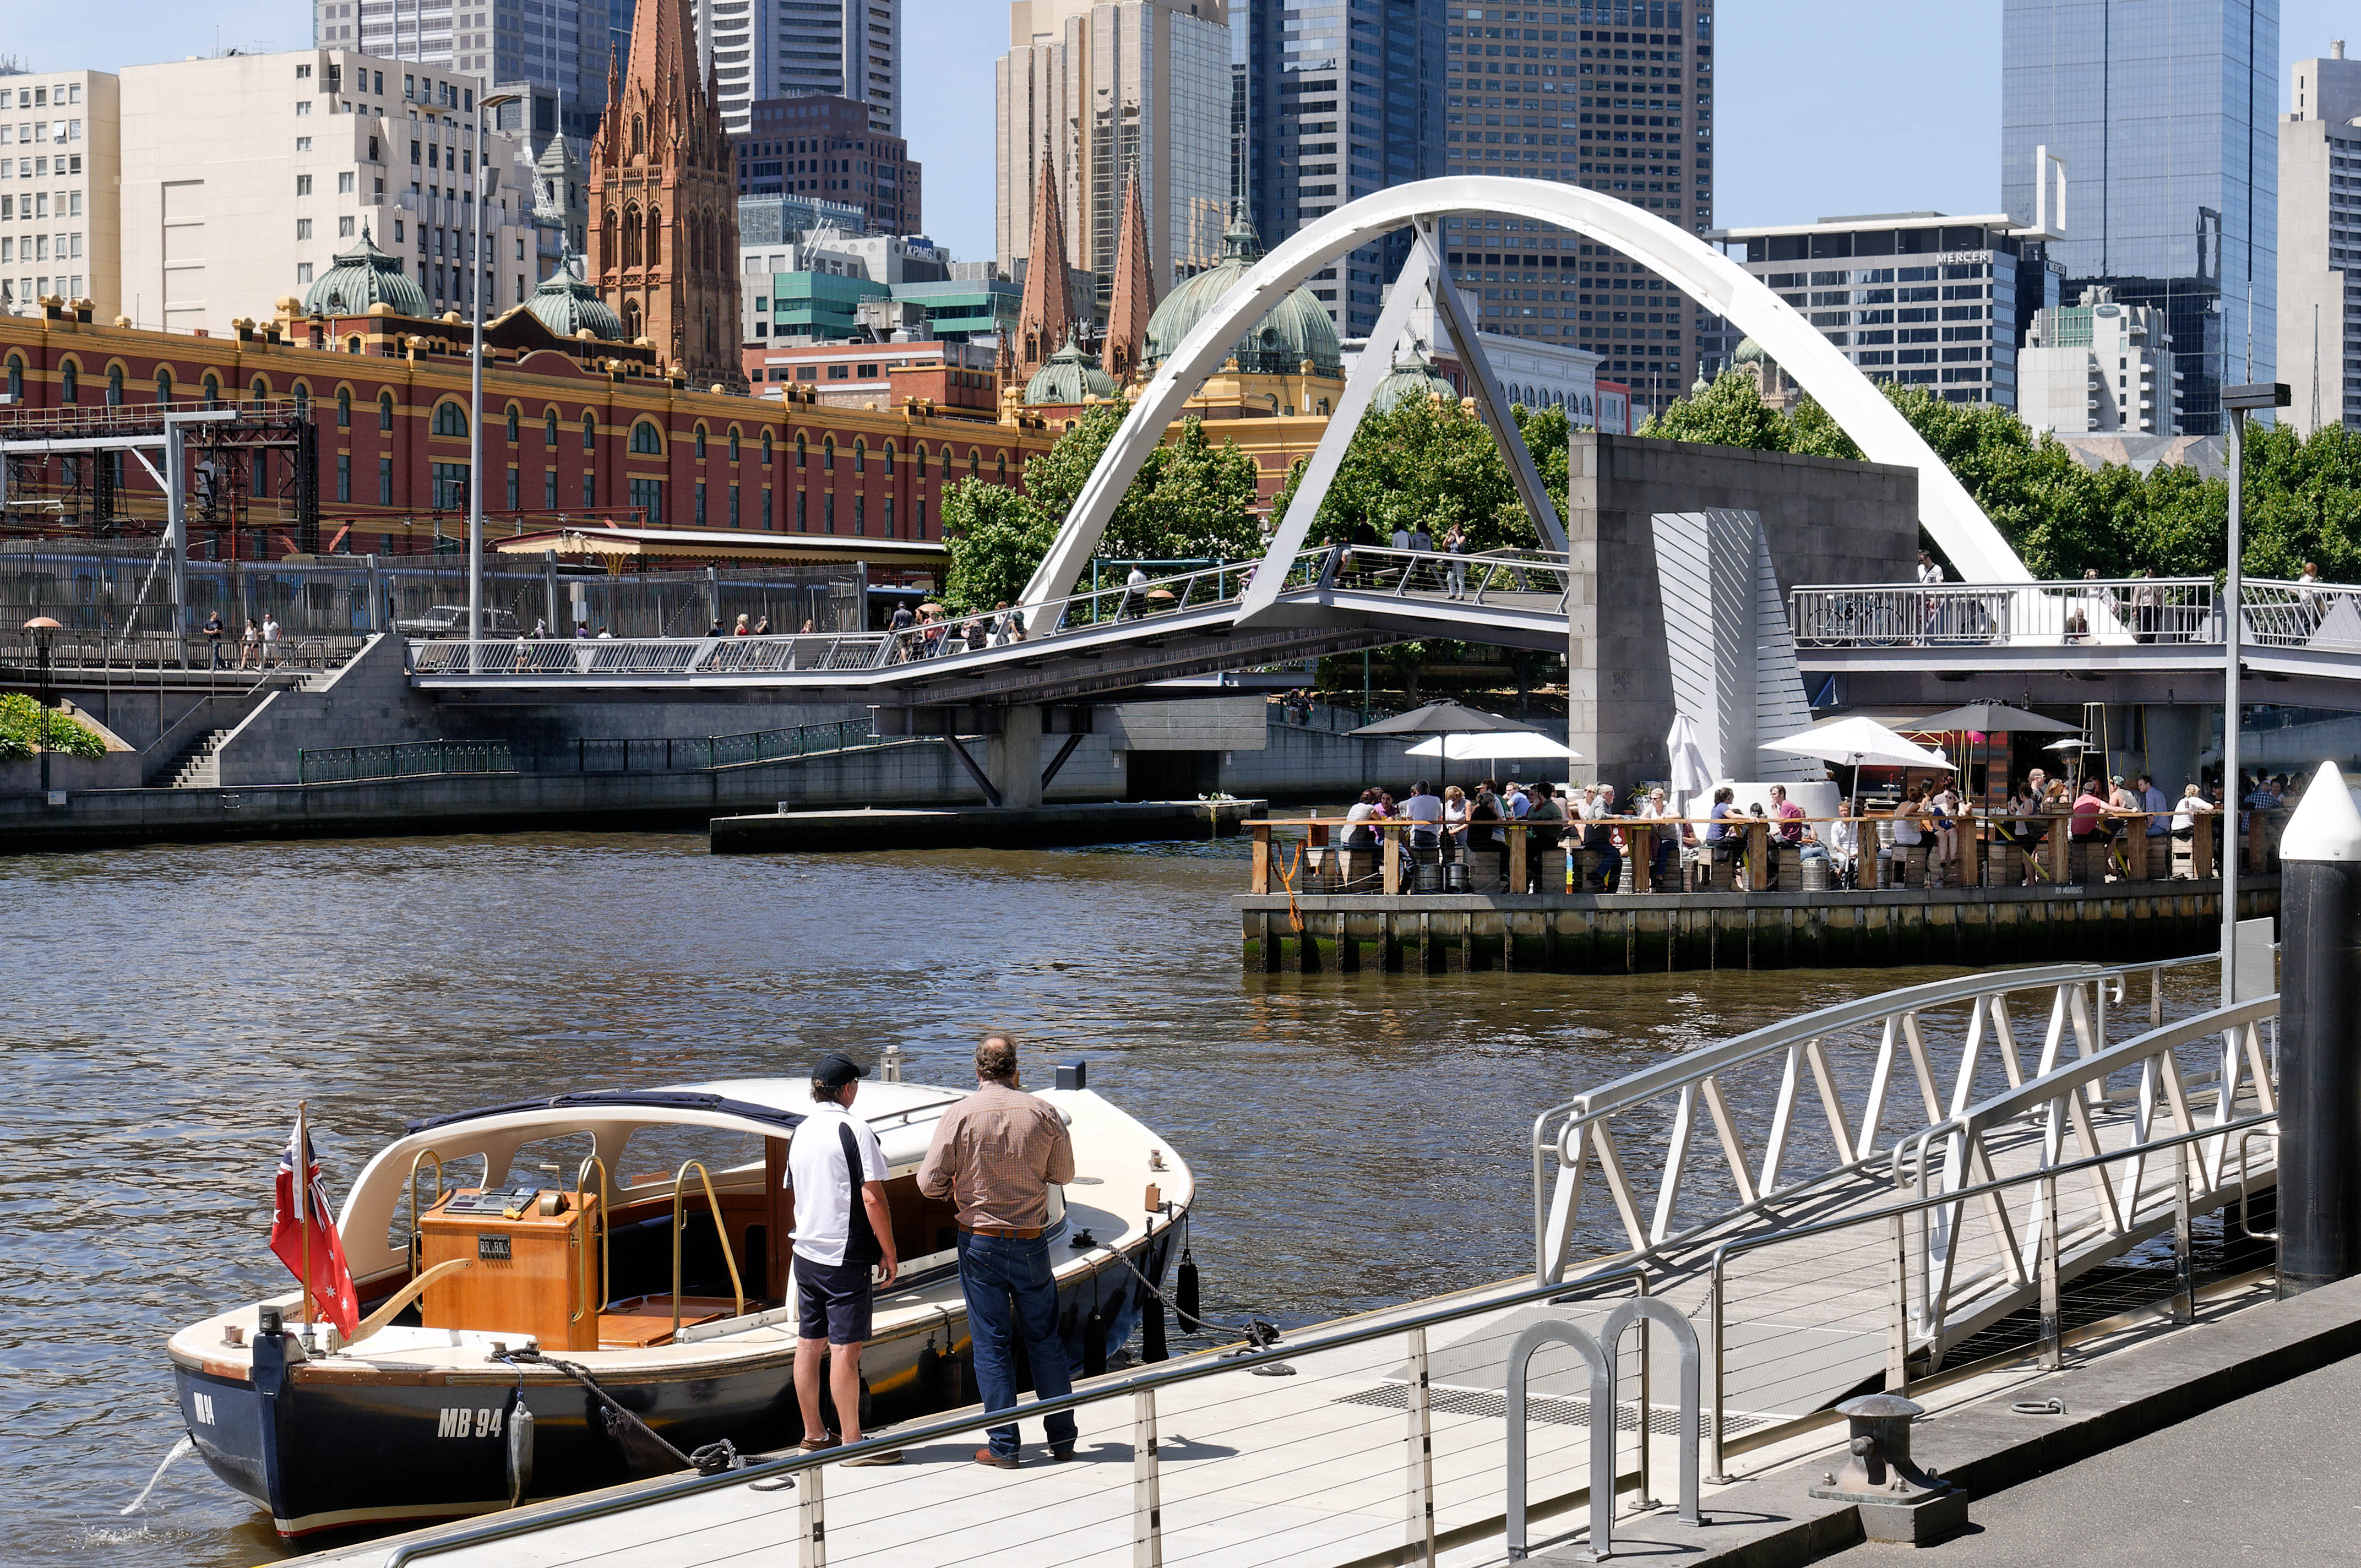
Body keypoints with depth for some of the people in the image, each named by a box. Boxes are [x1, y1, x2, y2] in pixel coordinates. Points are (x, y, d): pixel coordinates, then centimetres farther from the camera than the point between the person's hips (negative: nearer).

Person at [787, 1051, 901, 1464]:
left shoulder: (801, 1133, 9)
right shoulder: (854, 1131, -14)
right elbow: (872, 1199, -17)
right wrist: (889, 1253, -9)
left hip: (806, 1254, 8)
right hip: (846, 1257, -8)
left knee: (809, 1343, 12)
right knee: (845, 1348, -6)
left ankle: (814, 1433, 22)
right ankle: (853, 1444, -3)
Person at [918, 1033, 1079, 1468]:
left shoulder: (960, 1115, -11)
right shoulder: (1044, 1114, -6)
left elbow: (929, 1183, -11)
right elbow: (1063, 1175, 6)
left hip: (980, 1241, -2)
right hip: (1032, 1242, 2)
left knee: (992, 1344, 4)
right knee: (1045, 1339, 14)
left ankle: (1004, 1446, 5)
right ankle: (1062, 1437, 18)